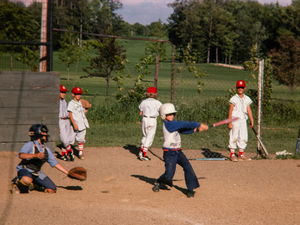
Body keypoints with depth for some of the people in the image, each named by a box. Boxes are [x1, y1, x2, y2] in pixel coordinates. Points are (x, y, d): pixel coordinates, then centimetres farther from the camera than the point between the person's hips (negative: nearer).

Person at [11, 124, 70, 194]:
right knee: (27, 180, -42)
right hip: (24, 170, -7)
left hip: (36, 173, 7)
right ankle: (17, 183, -7)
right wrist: (35, 155, -44)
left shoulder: (46, 150, 11)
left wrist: (69, 173, 6)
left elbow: (56, 164, 13)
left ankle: (33, 185, 16)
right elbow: (21, 155, -28)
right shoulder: (30, 145, -10)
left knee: (52, 190, -5)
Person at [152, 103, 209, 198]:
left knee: (188, 167, -8)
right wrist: (199, 125, -15)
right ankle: (158, 182, 27)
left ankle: (190, 189, -1)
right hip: (169, 153, -8)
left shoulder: (173, 124, 9)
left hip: (178, 152, 8)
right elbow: (184, 125, -19)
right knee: (169, 175, -4)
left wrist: (196, 129, -5)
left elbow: (183, 130, 10)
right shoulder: (168, 124, -18)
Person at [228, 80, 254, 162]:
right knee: (234, 137, -4)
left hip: (243, 120, 5)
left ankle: (241, 155, 11)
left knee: (243, 137, 4)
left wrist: (252, 121, -1)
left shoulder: (247, 99, 10)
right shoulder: (234, 99, -4)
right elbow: (230, 111, -7)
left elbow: (249, 110, 8)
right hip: (235, 120, -5)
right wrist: (229, 122, -13)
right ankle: (232, 154, 3)